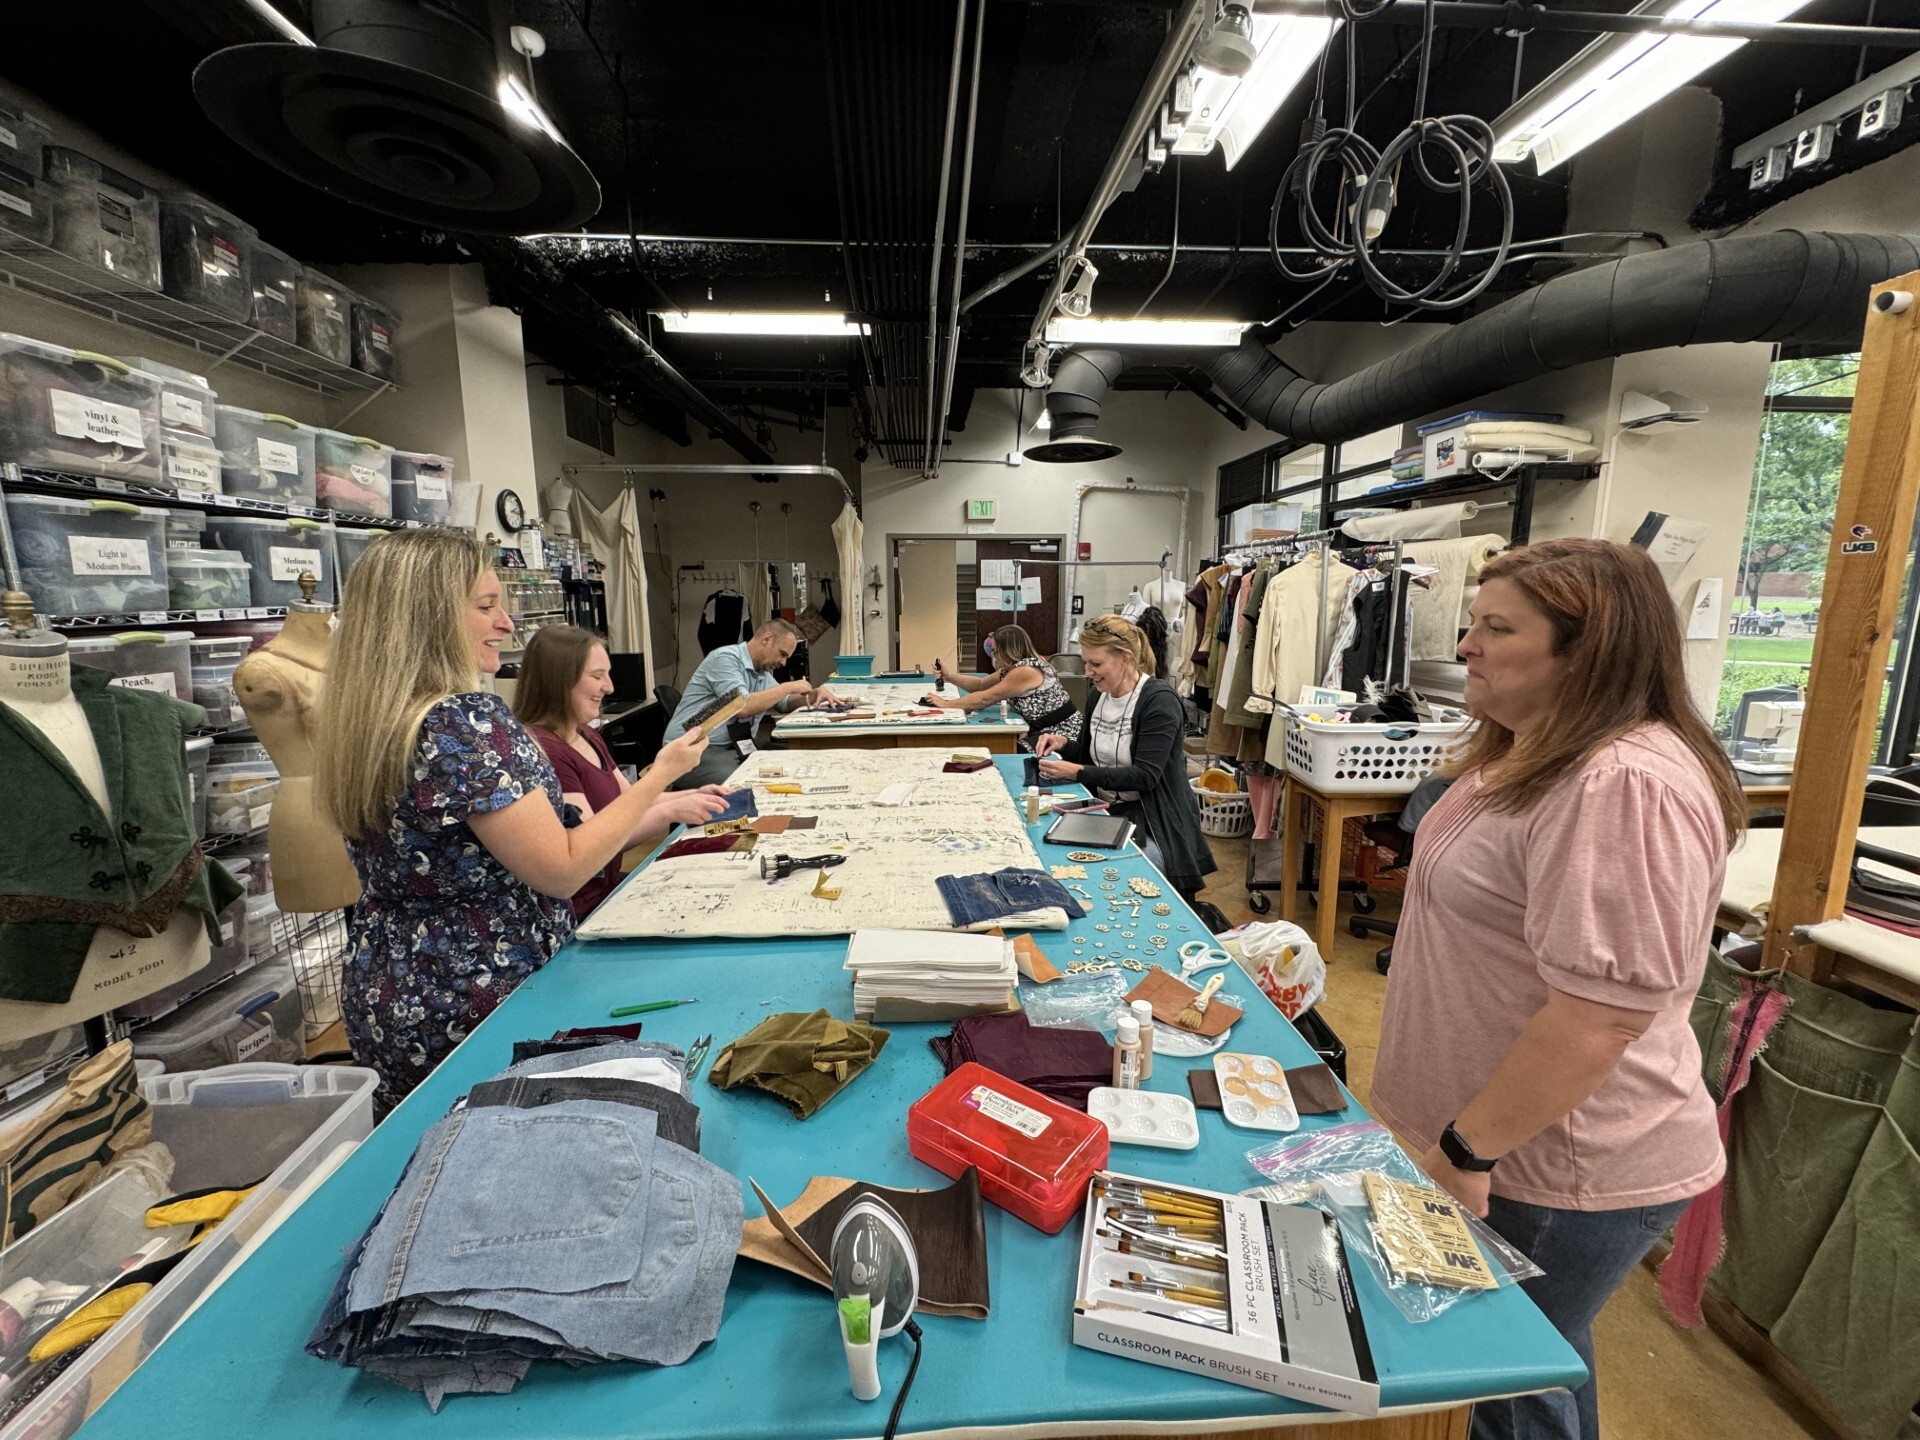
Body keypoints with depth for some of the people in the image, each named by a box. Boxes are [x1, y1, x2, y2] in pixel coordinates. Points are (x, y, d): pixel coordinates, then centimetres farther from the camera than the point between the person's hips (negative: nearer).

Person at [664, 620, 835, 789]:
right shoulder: (726, 658, -13)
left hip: (732, 749, 8)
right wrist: (789, 687, -14)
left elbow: (785, 702, 26)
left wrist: (816, 693, 6)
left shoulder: (763, 671, 14)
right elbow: (742, 707, -25)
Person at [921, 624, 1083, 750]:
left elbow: (984, 699, -18)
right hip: (1043, 732, 9)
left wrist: (945, 704, -9)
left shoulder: (1025, 671, -21)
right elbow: (981, 684, 19)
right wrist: (948, 675, 6)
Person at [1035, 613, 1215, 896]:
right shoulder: (1097, 696, 8)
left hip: (1154, 823, -6)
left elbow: (1145, 776, -21)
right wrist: (1063, 746, -1)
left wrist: (1077, 772, -23)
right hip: (1104, 812, 6)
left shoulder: (1159, 699, -15)